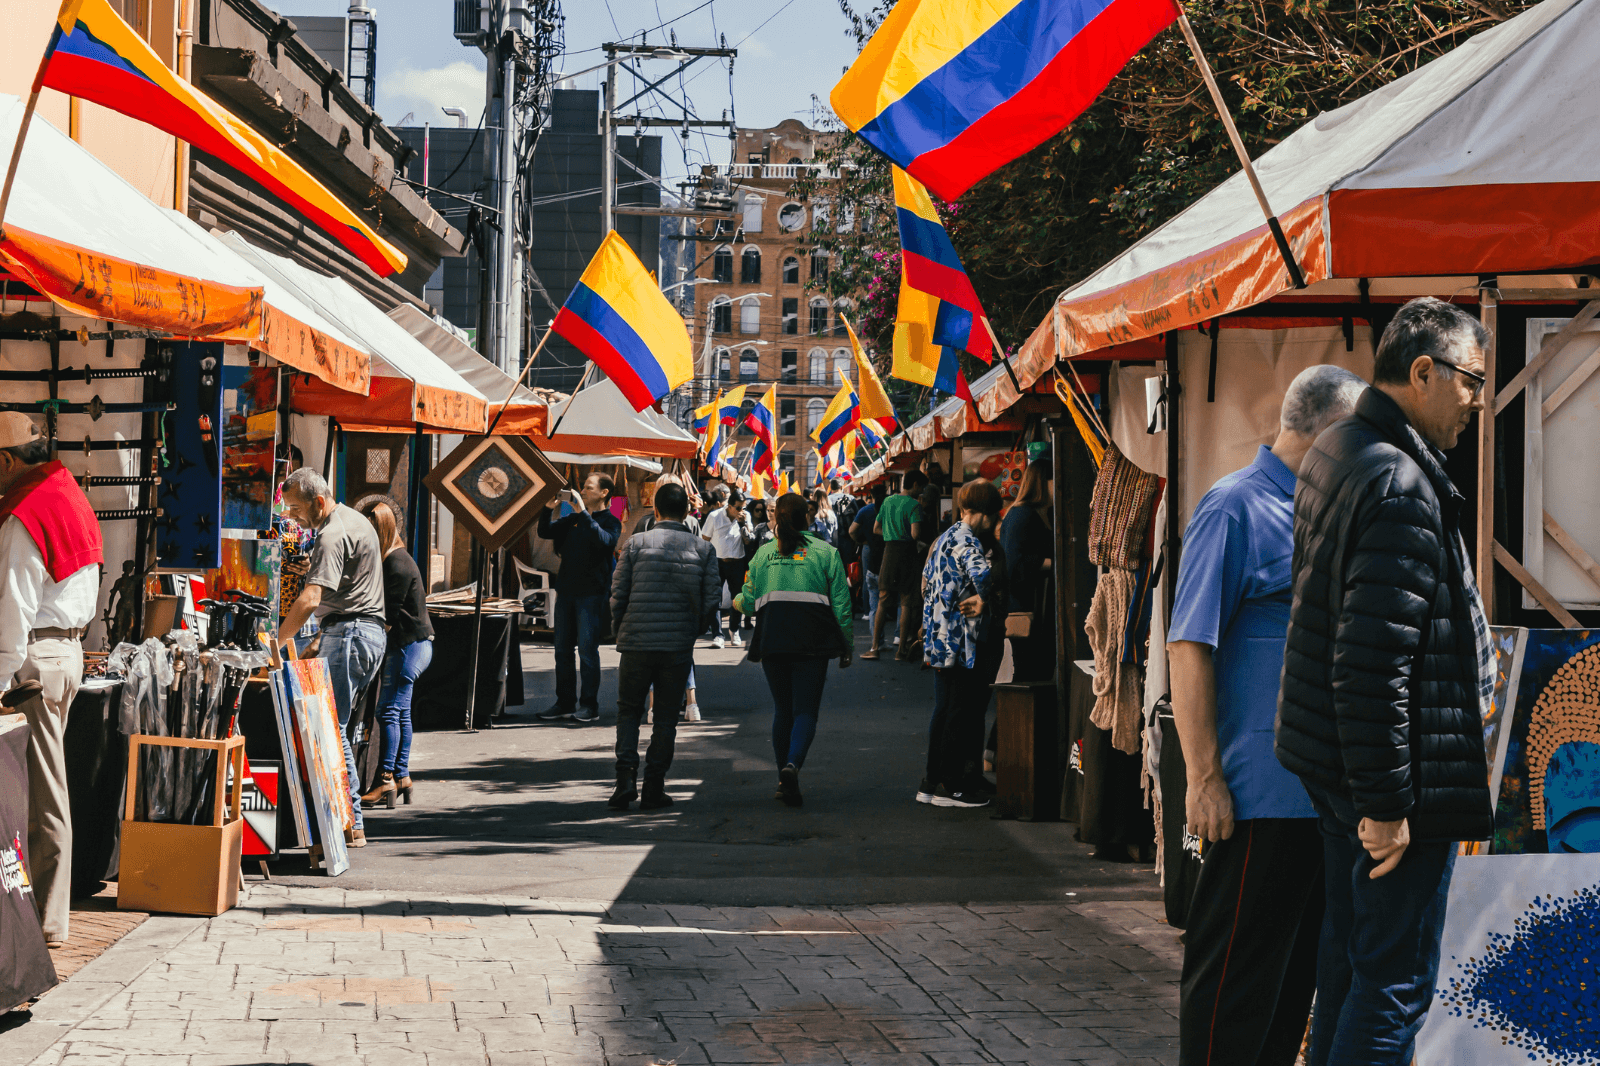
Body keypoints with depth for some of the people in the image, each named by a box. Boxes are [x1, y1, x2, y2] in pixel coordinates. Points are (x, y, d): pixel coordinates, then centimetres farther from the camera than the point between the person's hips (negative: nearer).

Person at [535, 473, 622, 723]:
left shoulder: (610, 521, -1)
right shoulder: (573, 519, 17)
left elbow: (603, 540, -22)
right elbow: (545, 532, 15)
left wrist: (583, 513, -23)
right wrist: (549, 508, 0)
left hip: (591, 593, -6)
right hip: (566, 590, 6)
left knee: (587, 649, -6)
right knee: (562, 649, 8)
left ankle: (589, 705, 0)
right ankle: (565, 703, 14)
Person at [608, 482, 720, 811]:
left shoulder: (635, 543, -2)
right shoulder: (703, 549, 2)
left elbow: (618, 595, -2)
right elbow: (712, 600, -1)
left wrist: (622, 628, 14)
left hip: (637, 642, -1)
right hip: (679, 647, 1)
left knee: (628, 710, 13)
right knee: (666, 716, 10)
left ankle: (626, 776, -3)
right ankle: (654, 788, 10)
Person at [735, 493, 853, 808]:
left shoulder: (763, 553, 6)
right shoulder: (825, 552, 1)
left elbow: (749, 602, 9)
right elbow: (841, 602, 0)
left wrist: (736, 600, 33)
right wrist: (846, 646, 7)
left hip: (772, 641, 2)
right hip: (812, 642, -2)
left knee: (782, 709, 14)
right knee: (806, 710, 0)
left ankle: (784, 780, 14)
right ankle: (793, 764, -26)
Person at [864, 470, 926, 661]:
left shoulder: (888, 501, 10)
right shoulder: (913, 505, -10)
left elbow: (876, 529, 16)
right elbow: (916, 534, -19)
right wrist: (922, 537, 2)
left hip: (889, 551, 5)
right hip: (907, 553, -5)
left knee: (883, 602, 9)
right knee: (906, 604, 2)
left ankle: (874, 647, 5)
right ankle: (902, 649, 3)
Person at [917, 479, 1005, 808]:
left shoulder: (945, 538, 13)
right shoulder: (967, 540, -15)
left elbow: (927, 578, 23)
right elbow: (982, 572, -34)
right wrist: (984, 600, -16)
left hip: (941, 639, 9)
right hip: (963, 641, -9)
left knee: (945, 710, 14)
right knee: (960, 712, -1)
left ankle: (932, 781, 18)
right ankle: (949, 785, 3)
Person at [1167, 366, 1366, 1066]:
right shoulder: (1236, 508, -11)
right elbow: (1189, 647, -15)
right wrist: (1203, 776, -18)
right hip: (1263, 790, -9)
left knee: (1298, 965, 15)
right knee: (1236, 966, -2)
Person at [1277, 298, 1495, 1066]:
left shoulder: (1337, 451, 9)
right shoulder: (1403, 488, -22)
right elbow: (1373, 662, -27)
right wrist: (1386, 803, -23)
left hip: (1333, 765, 10)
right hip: (1402, 774, -10)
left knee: (1348, 953, 20)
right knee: (1397, 980, -3)